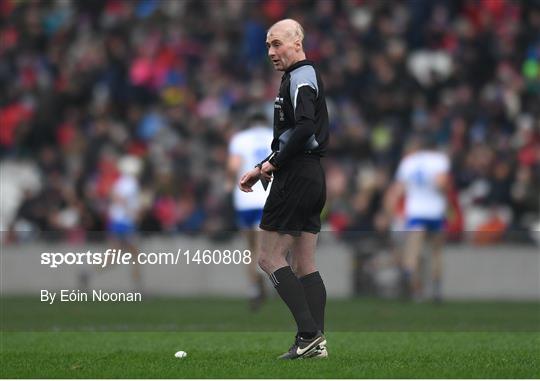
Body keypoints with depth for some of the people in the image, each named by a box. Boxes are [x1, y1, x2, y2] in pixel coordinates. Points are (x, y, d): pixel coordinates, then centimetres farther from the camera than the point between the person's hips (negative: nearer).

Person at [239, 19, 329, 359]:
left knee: (270, 258, -7)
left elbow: (305, 127, -26)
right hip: (313, 176, 10)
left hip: (296, 176, -10)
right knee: (304, 265, 8)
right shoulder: (304, 76, 21)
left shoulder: (301, 77, -10)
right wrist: (261, 169, 22)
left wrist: (275, 163, -17)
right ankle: (316, 343, 3)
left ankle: (309, 334, -14)